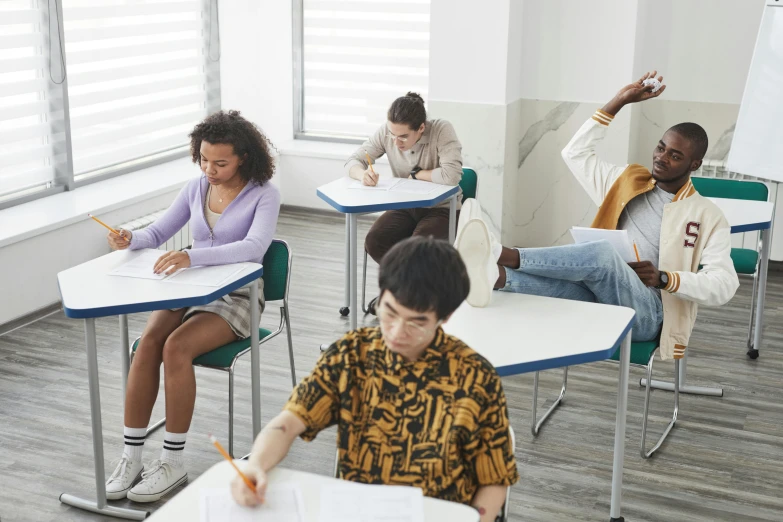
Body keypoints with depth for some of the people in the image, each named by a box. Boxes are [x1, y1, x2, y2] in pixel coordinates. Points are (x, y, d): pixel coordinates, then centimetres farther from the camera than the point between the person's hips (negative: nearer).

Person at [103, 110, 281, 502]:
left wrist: (191, 256, -40)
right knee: (148, 342, -25)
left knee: (176, 347, -30)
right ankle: (131, 457, -19)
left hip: (237, 297, -5)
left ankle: (172, 462, -19)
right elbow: (158, 232, 13)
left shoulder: (264, 195, -9)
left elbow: (254, 247, -27)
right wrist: (131, 240, -12)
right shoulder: (197, 188, 8)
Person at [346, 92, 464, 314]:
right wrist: (363, 174, -28)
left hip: (441, 209, -4)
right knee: (374, 242, -22)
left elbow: (452, 175, -33)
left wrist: (416, 174, -18)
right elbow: (353, 161, -3)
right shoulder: (386, 132, -9)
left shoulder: (442, 130, -21)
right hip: (403, 207, 4)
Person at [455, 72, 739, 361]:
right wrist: (618, 101, 16)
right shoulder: (628, 182, 21)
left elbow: (724, 284, -2)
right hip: (599, 303, 4)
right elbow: (575, 153, 19)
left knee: (602, 252, -36)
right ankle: (493, 274, -65)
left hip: (645, 312, -4)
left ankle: (502, 255, -50)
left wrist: (664, 278, -16)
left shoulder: (707, 216, 7)